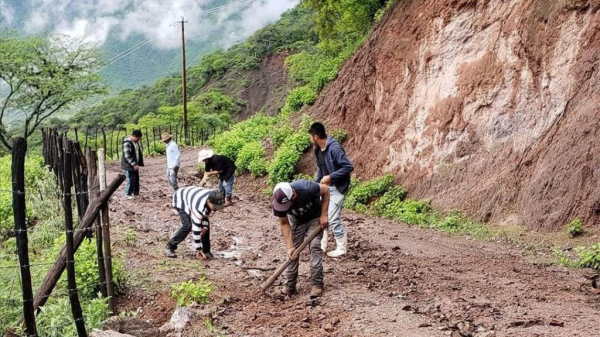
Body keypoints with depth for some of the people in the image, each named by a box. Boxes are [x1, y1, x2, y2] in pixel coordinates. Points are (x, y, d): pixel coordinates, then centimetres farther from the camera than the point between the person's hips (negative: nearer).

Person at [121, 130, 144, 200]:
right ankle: (128, 195, 5)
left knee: (136, 179, 12)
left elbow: (140, 153, 17)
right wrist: (134, 164, -26)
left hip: (135, 165, 9)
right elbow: (127, 156, -23)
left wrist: (139, 163, 10)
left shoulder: (136, 142, 10)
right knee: (131, 180, -5)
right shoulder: (127, 143, -19)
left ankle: (136, 193, 22)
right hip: (129, 165, -9)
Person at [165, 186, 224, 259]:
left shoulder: (213, 199, -23)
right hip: (181, 200, -7)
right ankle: (170, 247, -7)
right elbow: (196, 228, -38)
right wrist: (198, 249, -32)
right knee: (187, 225, -22)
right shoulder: (199, 207, -44)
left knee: (206, 224, -5)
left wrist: (205, 227, -18)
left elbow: (206, 214, -3)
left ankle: (206, 251, 5)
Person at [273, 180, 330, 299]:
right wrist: (289, 247, -24)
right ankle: (289, 285, 8)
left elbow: (325, 190, -21)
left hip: (315, 217, -3)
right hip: (297, 220, 3)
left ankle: (317, 285, -11)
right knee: (293, 251, -2)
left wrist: (324, 215, -22)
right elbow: (284, 224, -17)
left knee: (315, 246, -15)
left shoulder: (307, 188, -41)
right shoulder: (278, 202, -30)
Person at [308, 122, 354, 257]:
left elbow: (349, 167, -26)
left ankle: (342, 248, 10)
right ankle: (321, 244, 25)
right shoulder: (317, 149, 2)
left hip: (337, 188, -9)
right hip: (325, 186, 9)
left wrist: (331, 176, -26)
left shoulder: (334, 148, -25)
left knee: (333, 219, -6)